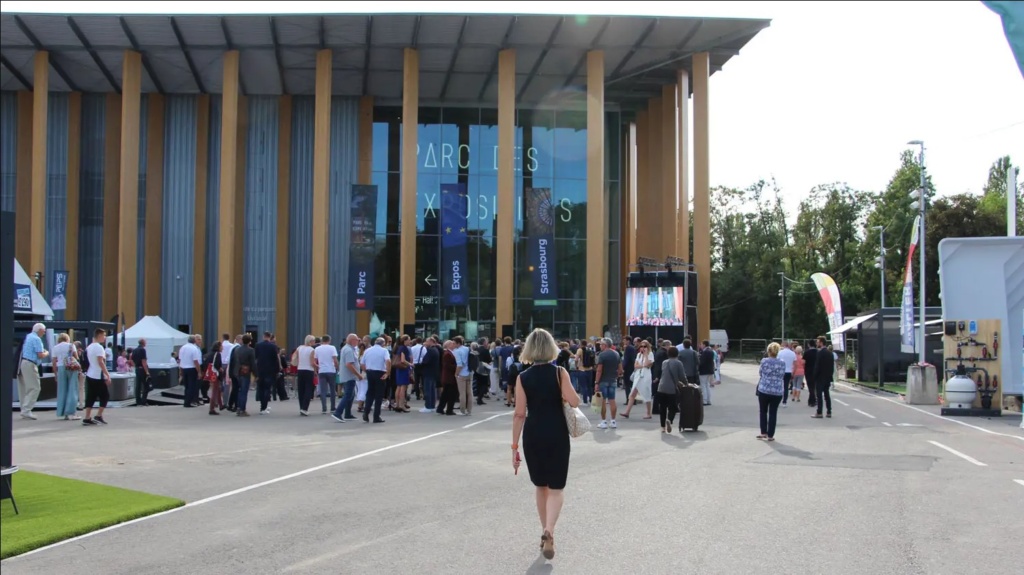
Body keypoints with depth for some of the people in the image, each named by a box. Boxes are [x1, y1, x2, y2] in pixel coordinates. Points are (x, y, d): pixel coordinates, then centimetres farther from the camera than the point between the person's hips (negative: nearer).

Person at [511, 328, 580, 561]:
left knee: (541, 486, 19)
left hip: (533, 436, 2)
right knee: (556, 488, 5)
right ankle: (548, 532, -18)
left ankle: (546, 533, 26)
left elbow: (520, 414, -5)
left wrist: (514, 446, -1)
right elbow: (574, 402, -15)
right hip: (557, 435, -2)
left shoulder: (523, 378, -4)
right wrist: (560, 394, 6)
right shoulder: (559, 373, -7)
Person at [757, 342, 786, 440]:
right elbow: (782, 376, 7)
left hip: (764, 390, -1)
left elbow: (761, 373, 6)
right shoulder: (782, 363, 0)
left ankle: (763, 433, 15)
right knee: (773, 413, 7)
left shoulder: (764, 361, -5)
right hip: (777, 391, 1)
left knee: (763, 411, 15)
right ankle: (770, 435, 7)